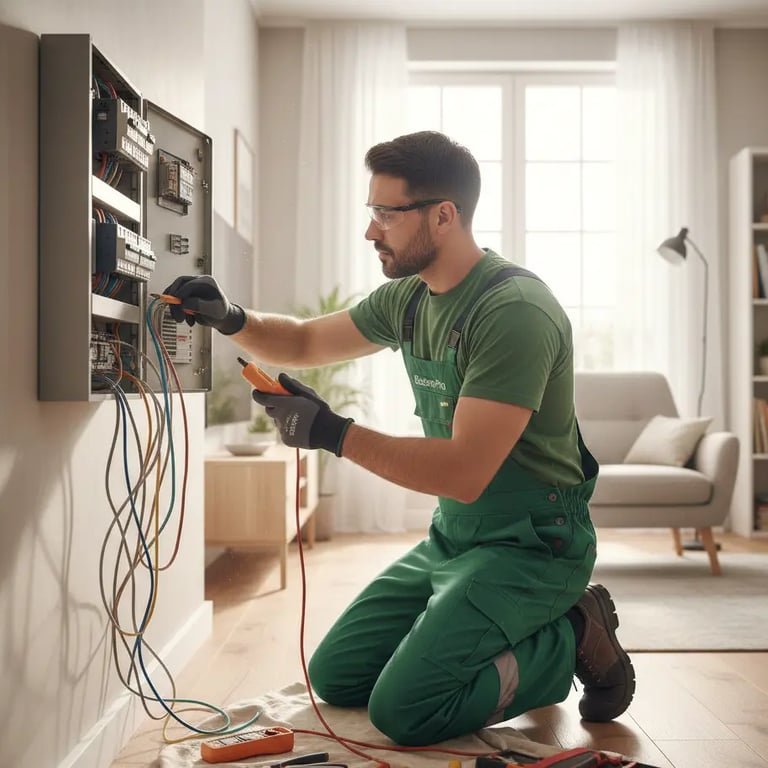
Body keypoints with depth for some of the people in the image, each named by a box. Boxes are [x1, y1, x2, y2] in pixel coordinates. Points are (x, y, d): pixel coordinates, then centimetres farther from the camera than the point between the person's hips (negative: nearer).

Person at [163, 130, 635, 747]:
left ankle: (571, 639, 1)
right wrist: (230, 319, -3)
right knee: (334, 676, 8)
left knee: (402, 708, -19)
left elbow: (464, 473, -29)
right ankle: (512, 645, 17)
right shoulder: (408, 298, 4)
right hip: (449, 538, 9)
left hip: (529, 546, -8)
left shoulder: (515, 310, -23)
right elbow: (304, 342, 17)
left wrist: (333, 432, -26)